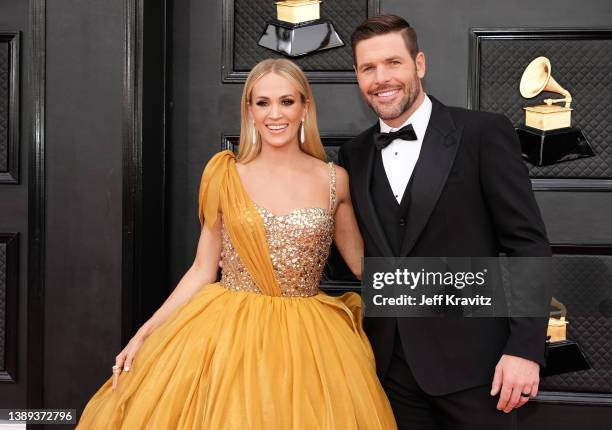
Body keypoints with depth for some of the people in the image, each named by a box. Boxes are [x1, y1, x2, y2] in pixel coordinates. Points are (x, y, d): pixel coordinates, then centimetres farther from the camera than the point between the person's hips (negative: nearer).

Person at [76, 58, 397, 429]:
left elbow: (363, 263, 11)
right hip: (227, 332, 0)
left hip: (306, 340, 1)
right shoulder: (225, 176, 0)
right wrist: (145, 333, -2)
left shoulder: (335, 180, 1)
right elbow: (202, 270, 3)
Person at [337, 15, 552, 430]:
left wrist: (526, 348, -14)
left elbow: (529, 243, -8)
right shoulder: (354, 155, 7)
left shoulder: (484, 133, -6)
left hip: (470, 361, -4)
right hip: (391, 363, 4)